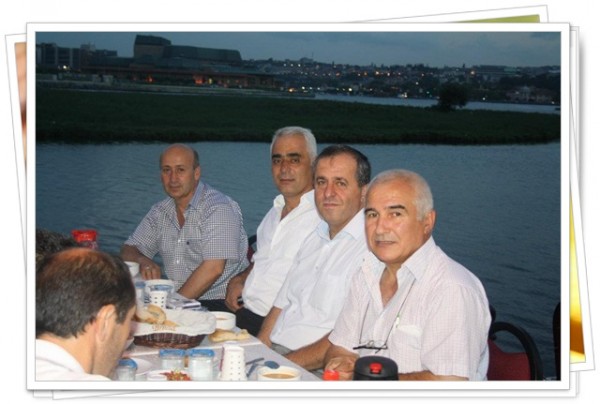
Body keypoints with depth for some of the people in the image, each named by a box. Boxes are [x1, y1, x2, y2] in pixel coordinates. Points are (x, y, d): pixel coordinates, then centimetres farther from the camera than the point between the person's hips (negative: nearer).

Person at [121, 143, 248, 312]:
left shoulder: (219, 208, -12)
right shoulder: (160, 212, 12)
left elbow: (213, 269, -21)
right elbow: (128, 250, 14)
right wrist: (143, 261, -10)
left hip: (220, 304, -7)